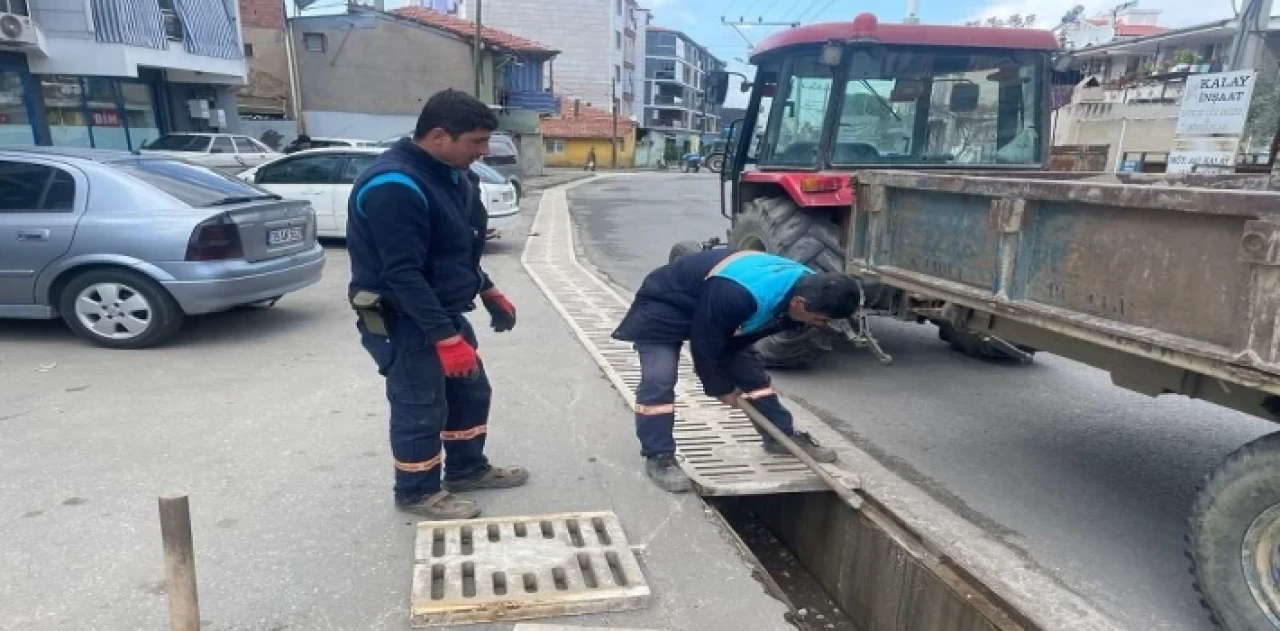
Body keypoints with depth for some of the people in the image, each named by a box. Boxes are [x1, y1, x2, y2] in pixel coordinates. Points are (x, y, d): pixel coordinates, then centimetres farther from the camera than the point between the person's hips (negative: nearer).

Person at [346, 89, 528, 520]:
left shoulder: (451, 175, 5)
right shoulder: (394, 186, -26)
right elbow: (403, 274, -29)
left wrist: (488, 292, 16)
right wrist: (445, 337, -30)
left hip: (443, 311, 10)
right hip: (400, 320, -10)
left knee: (471, 390, 18)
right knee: (420, 408, 1)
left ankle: (467, 469, 36)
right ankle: (418, 492, 21)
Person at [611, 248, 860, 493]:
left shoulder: (805, 285, -16)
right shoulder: (738, 296, -45)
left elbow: (755, 331, 2)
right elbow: (704, 343, -28)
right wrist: (721, 388, -13)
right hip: (665, 307, -8)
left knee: (750, 368, 8)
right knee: (659, 380, -20)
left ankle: (782, 436, 21)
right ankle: (659, 458, -9)